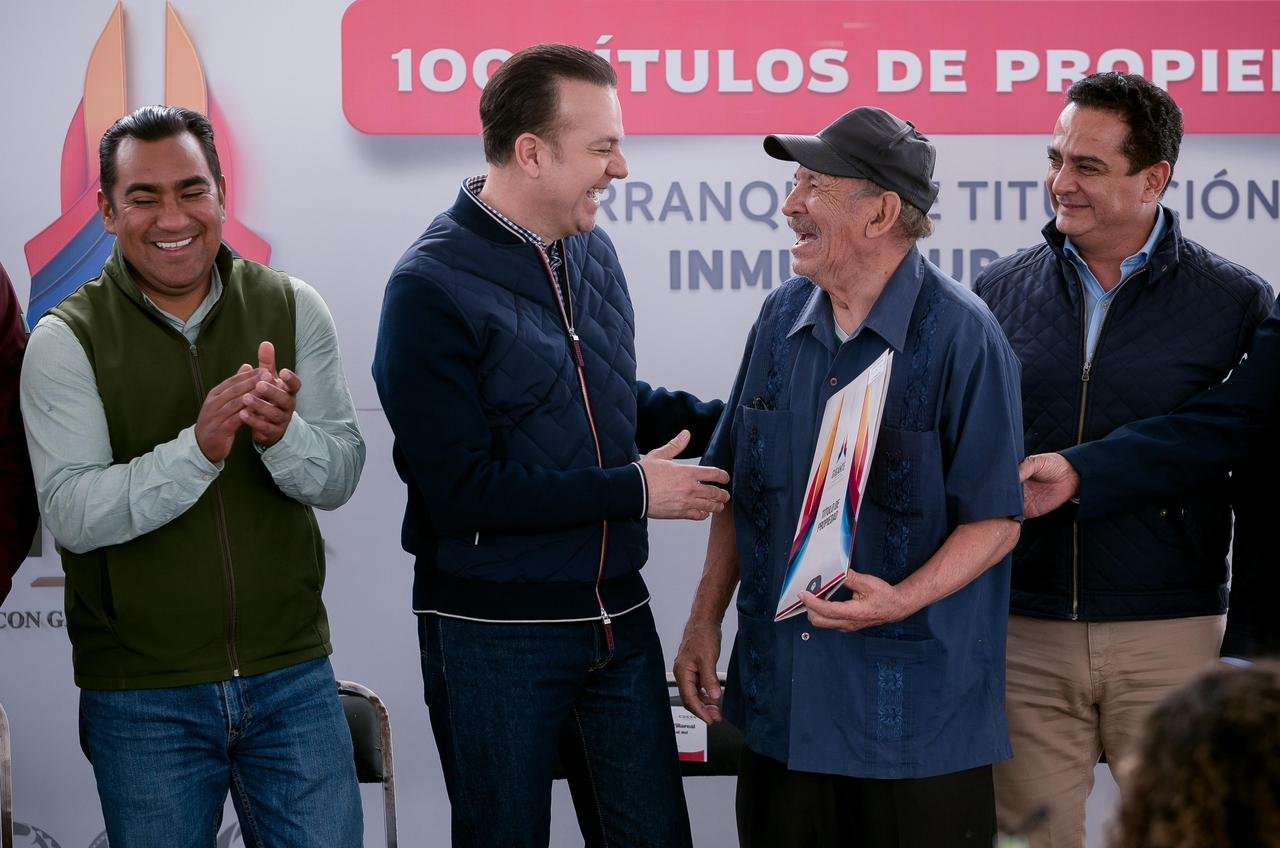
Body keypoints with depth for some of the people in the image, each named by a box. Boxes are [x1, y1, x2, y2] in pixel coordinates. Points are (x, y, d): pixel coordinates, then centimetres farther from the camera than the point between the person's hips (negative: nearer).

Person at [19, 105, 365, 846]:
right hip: (140, 696, -2)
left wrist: (280, 435, -26)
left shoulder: (294, 310, 1)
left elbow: (341, 474, -4)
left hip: (292, 677, 2)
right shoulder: (68, 340, -7)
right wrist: (198, 447, -31)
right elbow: (72, 514, -17)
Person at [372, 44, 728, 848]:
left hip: (615, 617, 6)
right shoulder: (433, 288, -16)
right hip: (493, 635, -6)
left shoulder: (593, 251, 5)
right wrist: (633, 491, -17)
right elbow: (462, 489, -21)